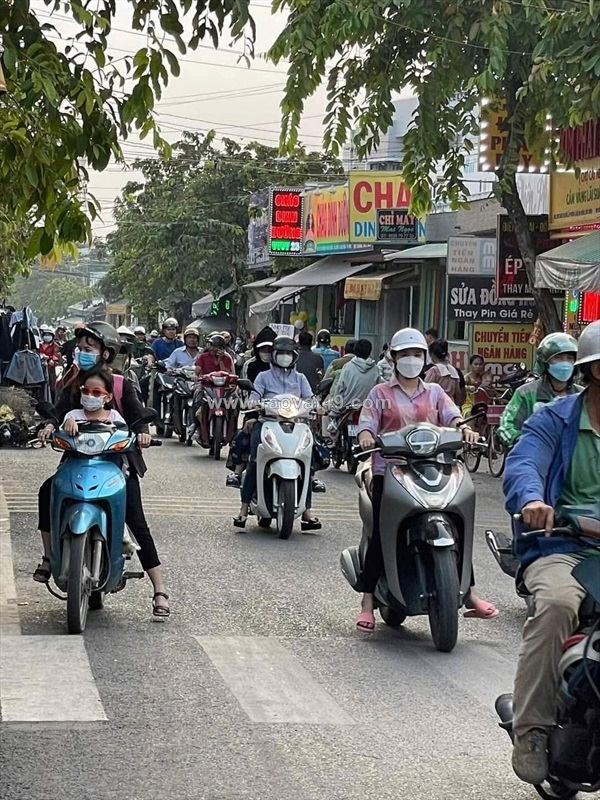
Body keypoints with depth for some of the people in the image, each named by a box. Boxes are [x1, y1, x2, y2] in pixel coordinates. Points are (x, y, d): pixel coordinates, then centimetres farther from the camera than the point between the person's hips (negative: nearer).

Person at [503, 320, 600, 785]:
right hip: (561, 550, -3)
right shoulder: (556, 419, 6)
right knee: (556, 605, -34)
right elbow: (522, 465, -12)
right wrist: (531, 499, -36)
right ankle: (532, 729, -26)